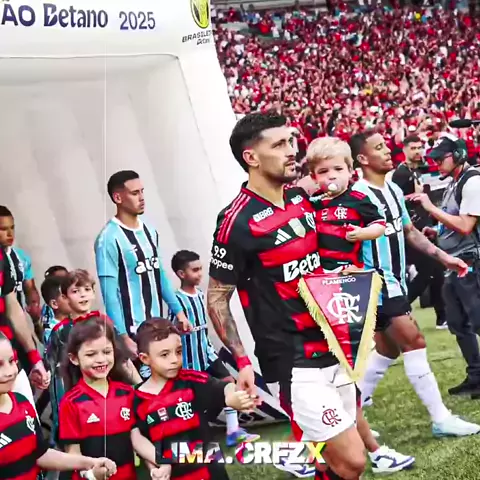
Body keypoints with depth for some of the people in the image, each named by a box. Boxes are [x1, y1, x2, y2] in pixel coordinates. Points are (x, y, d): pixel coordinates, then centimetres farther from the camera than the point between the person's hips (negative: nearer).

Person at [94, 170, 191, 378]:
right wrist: (123, 336, -19)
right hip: (133, 331, -7)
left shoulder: (150, 231, 9)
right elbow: (110, 293, -16)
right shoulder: (109, 238, -15)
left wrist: (178, 311, 14)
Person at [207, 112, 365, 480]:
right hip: (293, 362, -7)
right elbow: (217, 299, -9)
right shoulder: (238, 221, -15)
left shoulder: (302, 199, 8)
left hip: (333, 348, 8)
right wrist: (242, 362, -14)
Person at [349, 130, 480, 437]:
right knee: (414, 342, -9)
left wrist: (442, 256, 13)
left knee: (388, 349, 14)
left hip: (396, 281, 9)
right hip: (378, 283, -9)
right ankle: (441, 419, -2)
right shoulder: (358, 195, -17)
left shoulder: (394, 190, 11)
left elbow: (409, 232, 19)